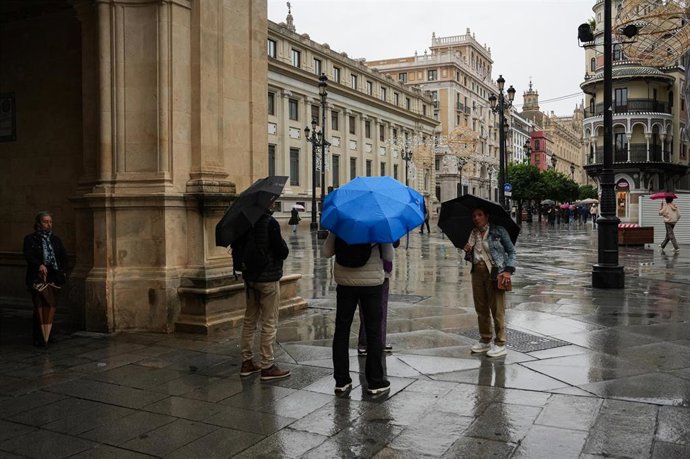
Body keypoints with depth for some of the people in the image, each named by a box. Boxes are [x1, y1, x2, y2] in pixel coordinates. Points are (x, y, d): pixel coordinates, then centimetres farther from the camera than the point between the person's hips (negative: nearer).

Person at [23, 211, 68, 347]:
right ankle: (39, 339, -2)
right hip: (38, 278, -4)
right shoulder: (30, 239, 3)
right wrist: (39, 265, -28)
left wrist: (63, 272, 1)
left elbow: (64, 257, 16)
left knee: (51, 307, 7)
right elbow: (28, 256, -11)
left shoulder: (56, 240, 17)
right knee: (40, 308, -7)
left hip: (54, 279, 5)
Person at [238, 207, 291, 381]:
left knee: (249, 320, 16)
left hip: (249, 277, 7)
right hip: (268, 278, -7)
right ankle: (267, 366, 6)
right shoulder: (270, 222, -17)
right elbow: (282, 252, -17)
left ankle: (246, 362, 23)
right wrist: (283, 245, 1)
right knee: (269, 323, 1)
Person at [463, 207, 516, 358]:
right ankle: (485, 340, 22)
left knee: (497, 309, -4)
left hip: (495, 272, -5)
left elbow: (511, 251, 1)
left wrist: (508, 270, -12)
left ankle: (500, 344, 4)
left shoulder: (498, 231, -1)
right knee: (481, 308, 10)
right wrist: (467, 251, -3)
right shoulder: (473, 234, 12)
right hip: (477, 272, 6)